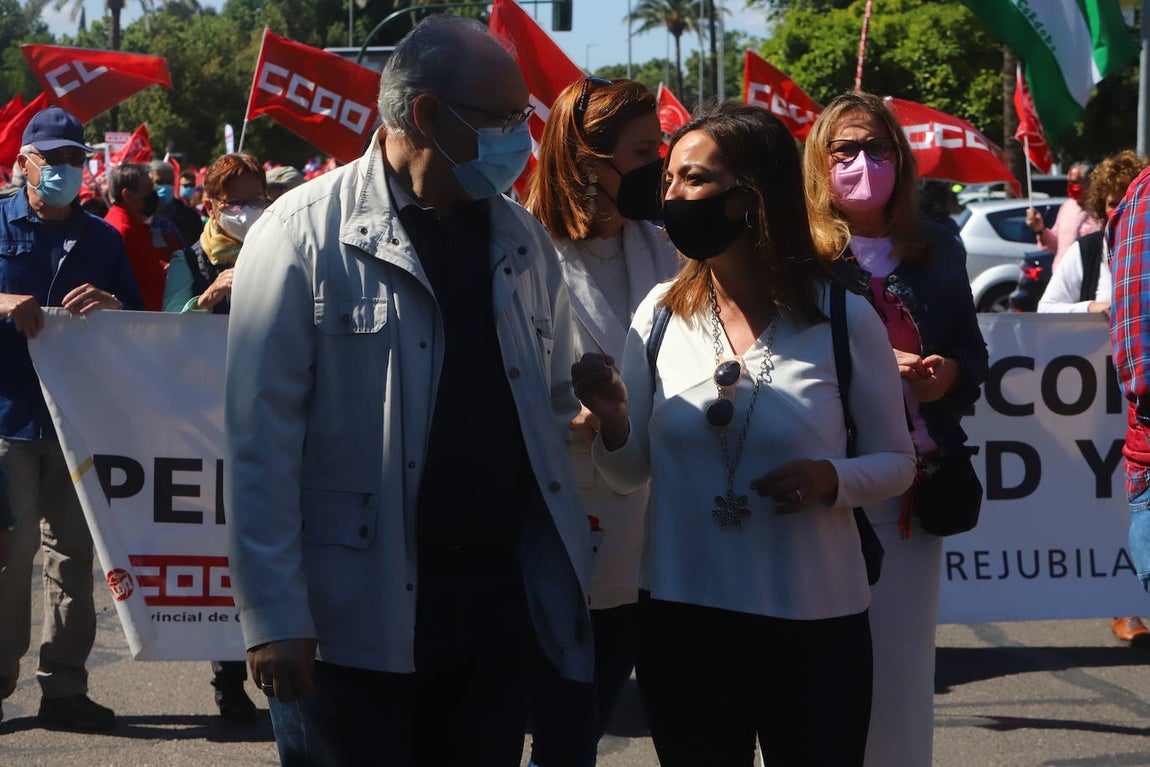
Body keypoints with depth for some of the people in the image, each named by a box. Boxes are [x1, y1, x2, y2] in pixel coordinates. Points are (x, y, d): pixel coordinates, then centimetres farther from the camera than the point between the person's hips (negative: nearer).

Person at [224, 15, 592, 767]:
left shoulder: (524, 242, 10)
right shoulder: (306, 233, -8)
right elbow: (263, 436, -11)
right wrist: (275, 615, -14)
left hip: (500, 598, 5)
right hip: (355, 614, -5)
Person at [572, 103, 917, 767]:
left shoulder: (844, 318, -5)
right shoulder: (662, 314, 3)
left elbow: (897, 462, 3)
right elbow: (632, 474, 7)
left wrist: (830, 479, -17)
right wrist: (613, 421, -14)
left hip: (815, 623, -2)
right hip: (682, 618, 2)